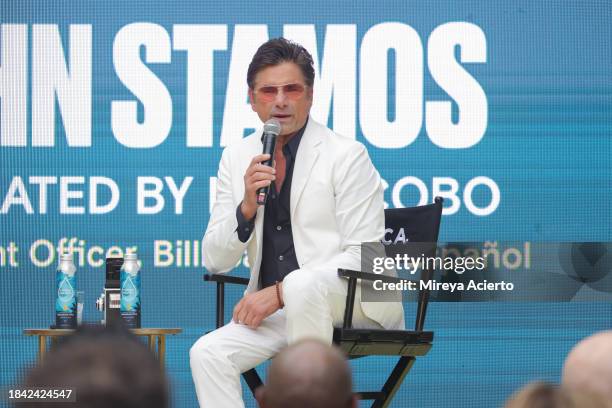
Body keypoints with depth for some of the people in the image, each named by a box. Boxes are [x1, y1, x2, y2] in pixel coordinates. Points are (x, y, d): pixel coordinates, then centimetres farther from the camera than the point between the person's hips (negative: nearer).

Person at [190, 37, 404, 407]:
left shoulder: (347, 155, -5)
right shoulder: (237, 157, 9)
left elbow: (363, 256, -10)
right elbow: (215, 261, 8)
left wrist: (279, 293, -17)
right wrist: (247, 207, -12)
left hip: (357, 303, -5)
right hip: (278, 310, 5)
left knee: (301, 285, -36)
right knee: (207, 353, -21)